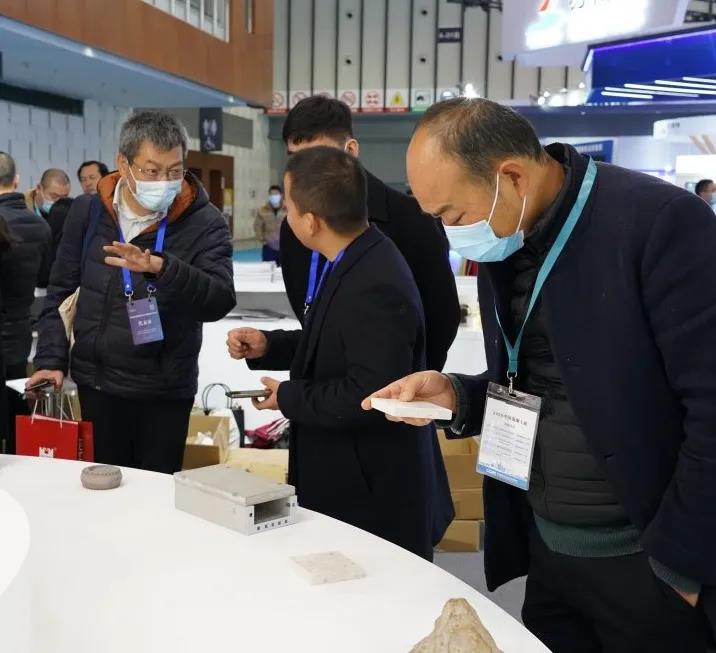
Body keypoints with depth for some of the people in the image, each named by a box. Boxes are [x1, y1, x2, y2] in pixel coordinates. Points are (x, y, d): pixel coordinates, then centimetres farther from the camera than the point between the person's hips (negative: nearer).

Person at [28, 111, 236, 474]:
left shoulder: (204, 223, -9)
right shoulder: (88, 212, 1)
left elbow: (220, 301, -21)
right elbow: (61, 293, 8)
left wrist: (162, 267, -36)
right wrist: (51, 359, -1)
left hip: (166, 390, -2)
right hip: (96, 384, 3)